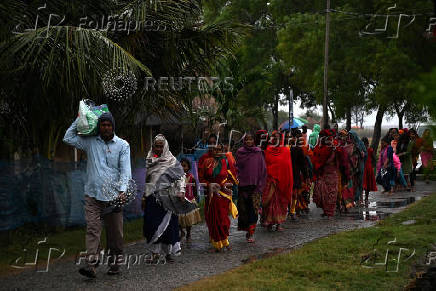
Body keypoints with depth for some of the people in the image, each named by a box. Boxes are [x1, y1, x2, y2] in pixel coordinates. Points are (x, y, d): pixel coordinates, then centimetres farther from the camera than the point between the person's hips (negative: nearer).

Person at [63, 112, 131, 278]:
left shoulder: (122, 145, 5)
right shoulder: (90, 142, 10)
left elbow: (125, 170, -1)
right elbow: (68, 138, 12)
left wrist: (122, 190, -15)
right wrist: (80, 119, 9)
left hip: (113, 195, 0)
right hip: (93, 195, 1)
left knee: (115, 231, 6)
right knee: (92, 228, -10)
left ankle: (115, 263, 17)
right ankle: (91, 264, -15)